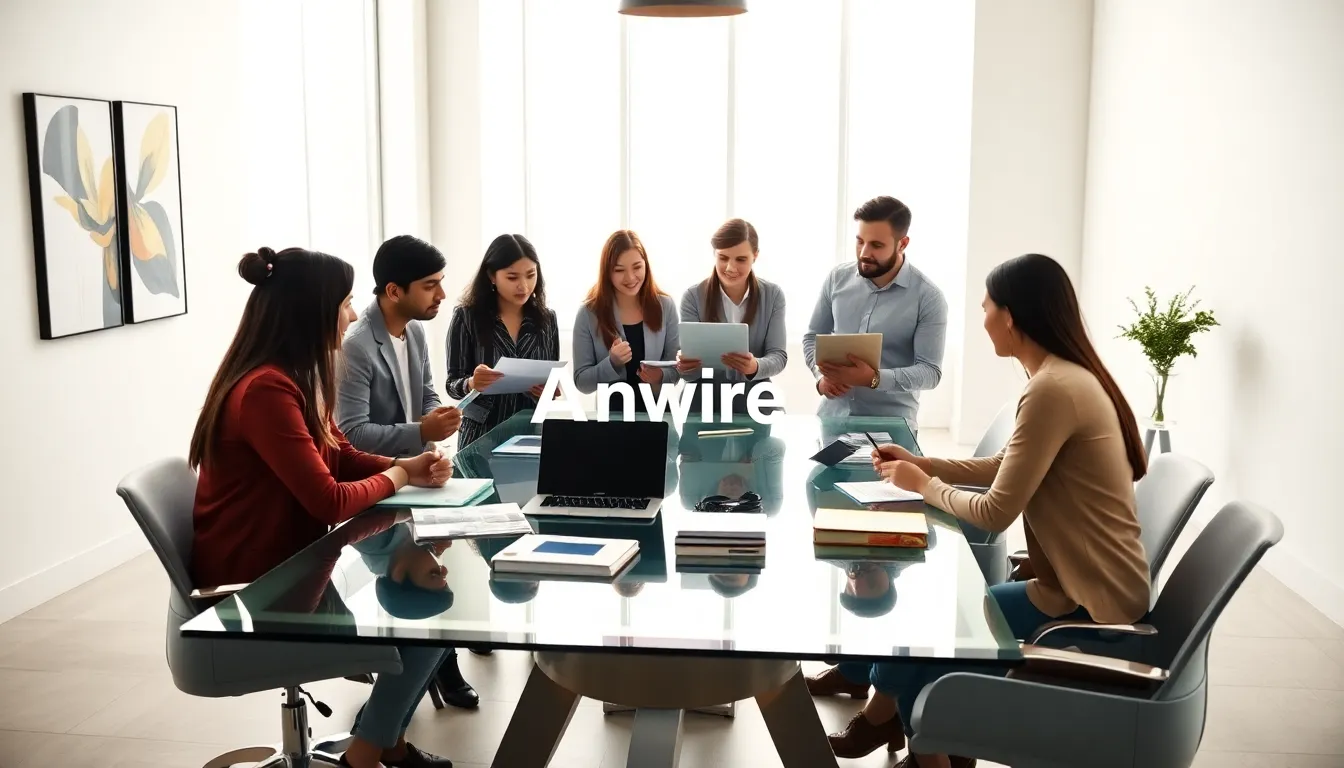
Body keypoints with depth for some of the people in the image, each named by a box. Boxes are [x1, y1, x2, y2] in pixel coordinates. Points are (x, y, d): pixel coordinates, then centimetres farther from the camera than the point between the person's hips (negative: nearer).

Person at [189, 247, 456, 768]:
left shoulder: (292, 378, 6)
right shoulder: (266, 390, -26)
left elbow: (341, 457, 15)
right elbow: (330, 502, -27)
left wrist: (406, 467, -3)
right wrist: (394, 478, -8)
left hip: (289, 562, 9)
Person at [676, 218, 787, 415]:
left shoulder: (773, 296, 2)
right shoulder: (693, 296, -3)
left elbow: (778, 356, -5)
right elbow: (691, 372, -6)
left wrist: (755, 367, -28)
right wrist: (685, 366, -31)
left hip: (754, 403, 0)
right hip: (703, 404, 0)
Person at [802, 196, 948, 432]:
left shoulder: (928, 297, -7)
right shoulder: (838, 279, 4)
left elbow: (930, 371, -10)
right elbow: (813, 337, 13)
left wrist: (874, 379, -24)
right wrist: (822, 376, -7)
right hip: (832, 417, 3)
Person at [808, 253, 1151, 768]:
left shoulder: (1052, 389, -25)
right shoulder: (1068, 376, 7)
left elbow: (995, 512, -21)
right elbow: (1009, 469, 17)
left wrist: (925, 485, -4)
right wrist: (922, 463, 11)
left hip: (1088, 601, -9)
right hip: (1087, 582, 9)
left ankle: (884, 716, 25)